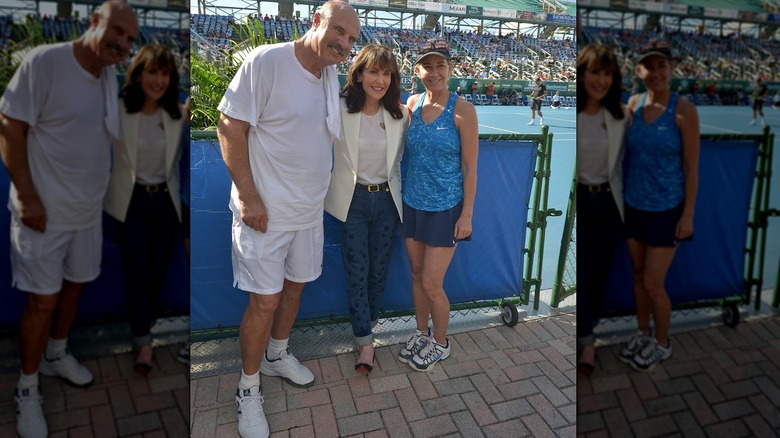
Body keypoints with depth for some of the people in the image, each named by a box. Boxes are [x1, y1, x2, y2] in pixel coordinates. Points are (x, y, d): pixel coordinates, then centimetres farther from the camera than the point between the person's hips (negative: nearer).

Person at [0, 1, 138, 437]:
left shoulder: (111, 76, 5)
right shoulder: (44, 62, -16)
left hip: (89, 208, 7)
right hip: (45, 208, -7)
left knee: (73, 285, 19)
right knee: (43, 299, 1)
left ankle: (56, 355, 42)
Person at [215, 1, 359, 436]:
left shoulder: (331, 77, 7)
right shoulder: (265, 62, -15)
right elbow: (230, 127, -16)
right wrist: (248, 196, -19)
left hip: (309, 209, 7)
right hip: (265, 210, -7)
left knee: (295, 285, 19)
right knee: (265, 300, -1)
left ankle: (277, 355, 43)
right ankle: (249, 389, 19)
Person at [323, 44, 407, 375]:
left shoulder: (399, 114, -2)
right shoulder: (339, 109, -11)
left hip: (386, 200, 3)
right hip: (352, 200, -2)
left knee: (379, 271, 13)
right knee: (357, 272, 1)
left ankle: (365, 327, 35)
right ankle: (366, 341, 15)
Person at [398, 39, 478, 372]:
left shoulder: (462, 111, -12)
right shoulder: (411, 105, 2)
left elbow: (470, 167, -11)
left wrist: (467, 215, -11)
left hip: (445, 208, -5)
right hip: (412, 204, 5)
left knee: (431, 284, 1)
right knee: (417, 275, 16)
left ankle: (440, 343, 25)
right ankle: (421, 333, 37)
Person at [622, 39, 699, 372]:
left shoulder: (684, 110, -14)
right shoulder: (633, 104, -1)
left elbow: (692, 167, -11)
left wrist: (688, 215, -12)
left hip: (666, 209, -4)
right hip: (634, 205, 5)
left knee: (653, 284, 1)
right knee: (638, 275, 16)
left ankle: (662, 344, 25)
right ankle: (642, 334, 36)